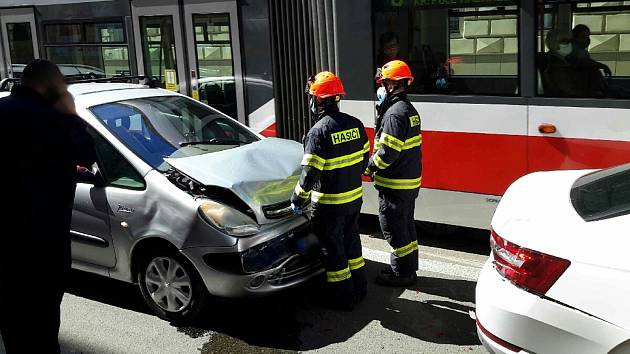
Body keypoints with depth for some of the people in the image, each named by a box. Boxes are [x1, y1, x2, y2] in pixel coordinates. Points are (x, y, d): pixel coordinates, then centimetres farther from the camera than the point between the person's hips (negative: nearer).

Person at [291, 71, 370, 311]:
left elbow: (310, 172, -21)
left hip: (329, 203, -7)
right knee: (351, 241, 21)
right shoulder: (355, 124, 1)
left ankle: (342, 298, 15)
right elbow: (364, 157, 11)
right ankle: (359, 290, 33)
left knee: (333, 249, 6)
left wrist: (298, 200, -9)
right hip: (355, 197, 7)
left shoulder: (318, 131, -20)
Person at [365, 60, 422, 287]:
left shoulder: (394, 113, -22)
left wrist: (370, 166, -10)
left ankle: (402, 273, 10)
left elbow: (388, 151, -25)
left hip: (395, 184, -10)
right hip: (411, 180, 10)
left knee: (393, 227, 1)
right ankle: (408, 268, 31)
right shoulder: (409, 109, 10)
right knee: (406, 225, 19)